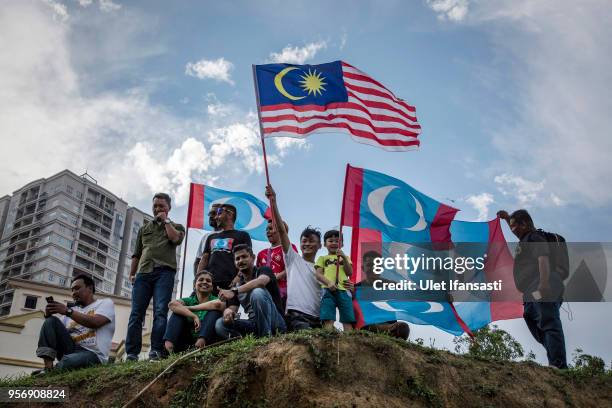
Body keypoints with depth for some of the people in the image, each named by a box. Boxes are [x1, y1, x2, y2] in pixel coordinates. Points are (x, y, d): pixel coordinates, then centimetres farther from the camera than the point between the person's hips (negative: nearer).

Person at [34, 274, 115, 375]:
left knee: (66, 362, -39)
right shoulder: (73, 310, 24)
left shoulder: (106, 303, 8)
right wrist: (48, 315, -4)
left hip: (92, 354, -7)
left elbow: (95, 322, -12)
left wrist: (67, 311, -11)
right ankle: (48, 368, -22)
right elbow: (55, 330, 15)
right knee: (51, 321, -10)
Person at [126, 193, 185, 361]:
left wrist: (165, 221, 5)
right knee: (136, 313, -7)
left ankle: (156, 351, -19)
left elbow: (175, 238, -5)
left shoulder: (176, 226, 19)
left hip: (164, 272, -3)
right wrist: (132, 274, 13)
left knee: (160, 312, -15)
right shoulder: (144, 229, 28)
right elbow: (136, 254, 25)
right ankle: (131, 354, -11)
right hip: (143, 272, 3)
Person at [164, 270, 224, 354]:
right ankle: (168, 345, -29)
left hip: (206, 341, -2)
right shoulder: (189, 300, 12)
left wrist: (190, 308, -13)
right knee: (178, 312, -7)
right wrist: (194, 316, -24)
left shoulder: (214, 300, 8)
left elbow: (219, 304, -21)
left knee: (215, 311, -15)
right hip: (185, 345, 2)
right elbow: (172, 304, -12)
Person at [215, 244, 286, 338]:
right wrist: (227, 311, -22)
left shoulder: (263, 270, -1)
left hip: (274, 322, -5)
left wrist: (234, 291, -34)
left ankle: (266, 336, -25)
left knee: (257, 292, -30)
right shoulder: (236, 285, 15)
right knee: (220, 324, -13)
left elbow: (261, 281, -27)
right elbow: (232, 308, 4)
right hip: (254, 324, 5)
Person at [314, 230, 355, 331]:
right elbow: (318, 275, 6)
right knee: (328, 319, -15)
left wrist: (344, 258, 0)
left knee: (348, 320, -5)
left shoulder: (344, 257, 26)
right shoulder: (322, 258, 20)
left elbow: (349, 273, 11)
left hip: (343, 289, 2)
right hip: (328, 290, -2)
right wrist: (328, 283, -14)